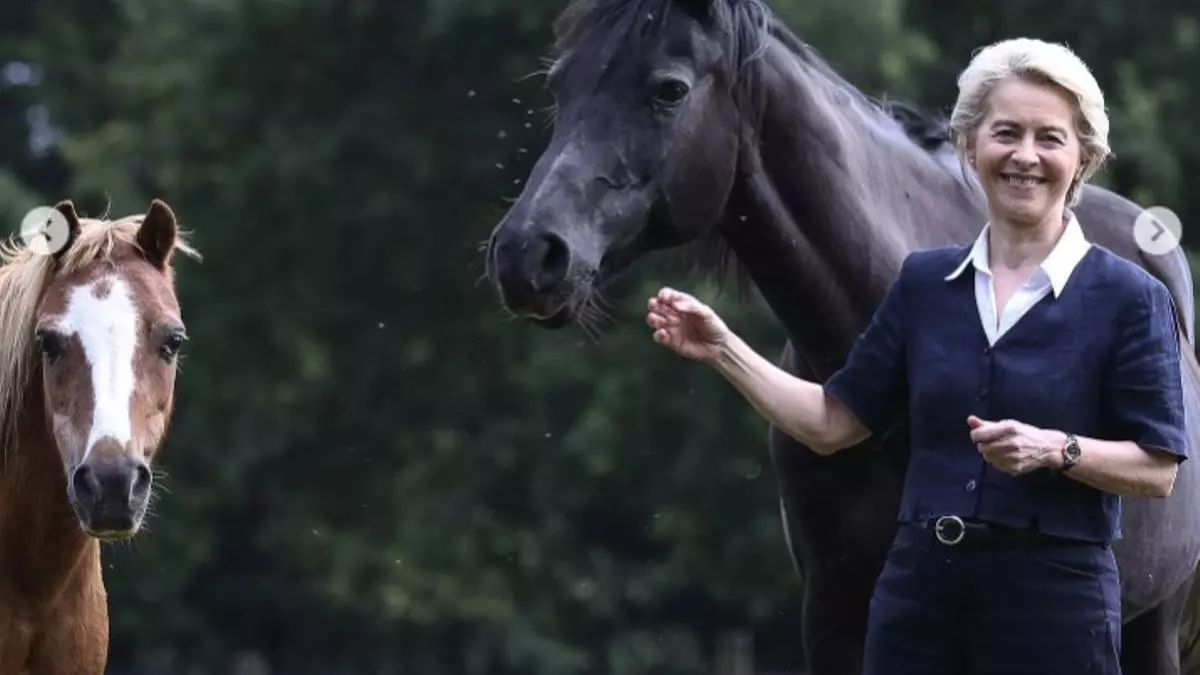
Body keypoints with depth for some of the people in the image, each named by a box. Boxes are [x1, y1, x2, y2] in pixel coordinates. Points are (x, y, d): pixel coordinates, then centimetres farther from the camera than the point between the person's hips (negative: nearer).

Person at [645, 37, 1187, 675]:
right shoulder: (924, 282, 9)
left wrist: (1054, 449, -20)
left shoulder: (1129, 298, -4)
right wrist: (722, 349, 4)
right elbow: (833, 423, 11)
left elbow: (1158, 470, -6)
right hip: (919, 590, 4)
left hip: (1052, 597, -4)